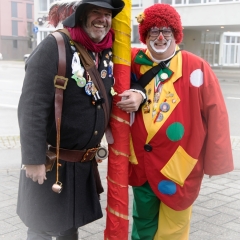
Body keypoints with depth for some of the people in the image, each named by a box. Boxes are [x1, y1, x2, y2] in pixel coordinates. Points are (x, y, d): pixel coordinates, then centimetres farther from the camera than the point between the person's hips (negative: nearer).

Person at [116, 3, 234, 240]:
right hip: (141, 163, 3)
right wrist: (132, 98, -11)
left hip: (178, 166, -3)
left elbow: (215, 116, -6)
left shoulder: (197, 67, -8)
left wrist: (216, 161, -3)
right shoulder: (134, 62, 1)